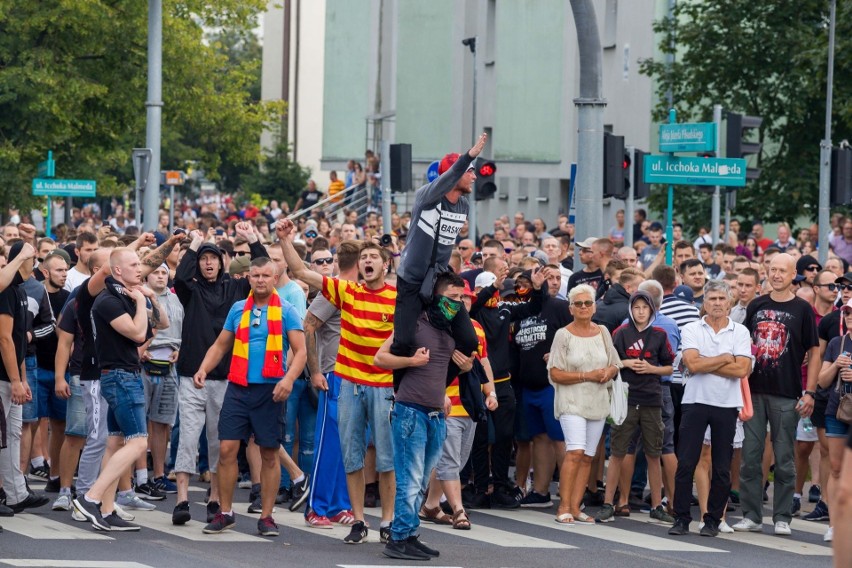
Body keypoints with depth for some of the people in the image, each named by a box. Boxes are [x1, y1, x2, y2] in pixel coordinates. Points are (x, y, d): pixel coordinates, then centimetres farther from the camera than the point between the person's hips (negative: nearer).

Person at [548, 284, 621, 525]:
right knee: (575, 452, -18)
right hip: (572, 402, -5)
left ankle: (575, 507, 9)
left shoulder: (603, 332, 10)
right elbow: (556, 374, -8)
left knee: (587, 457, 4)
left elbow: (615, 365, 17)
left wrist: (608, 372, -6)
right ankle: (564, 507, -15)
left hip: (597, 403, 5)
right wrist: (588, 376, -14)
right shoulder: (563, 335, -4)